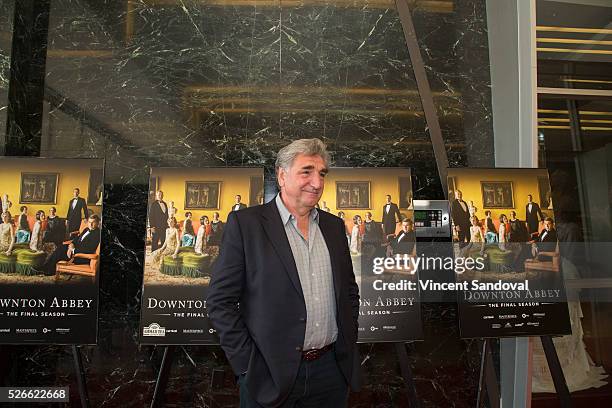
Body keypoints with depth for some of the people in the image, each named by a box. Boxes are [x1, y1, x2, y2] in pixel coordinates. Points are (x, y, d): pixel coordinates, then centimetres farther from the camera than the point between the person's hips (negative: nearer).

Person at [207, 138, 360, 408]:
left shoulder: (334, 226, 6)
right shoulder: (245, 223, -9)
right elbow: (221, 301, -10)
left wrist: (348, 342, 7)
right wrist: (247, 364, -11)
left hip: (332, 371, 5)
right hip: (272, 374, -4)